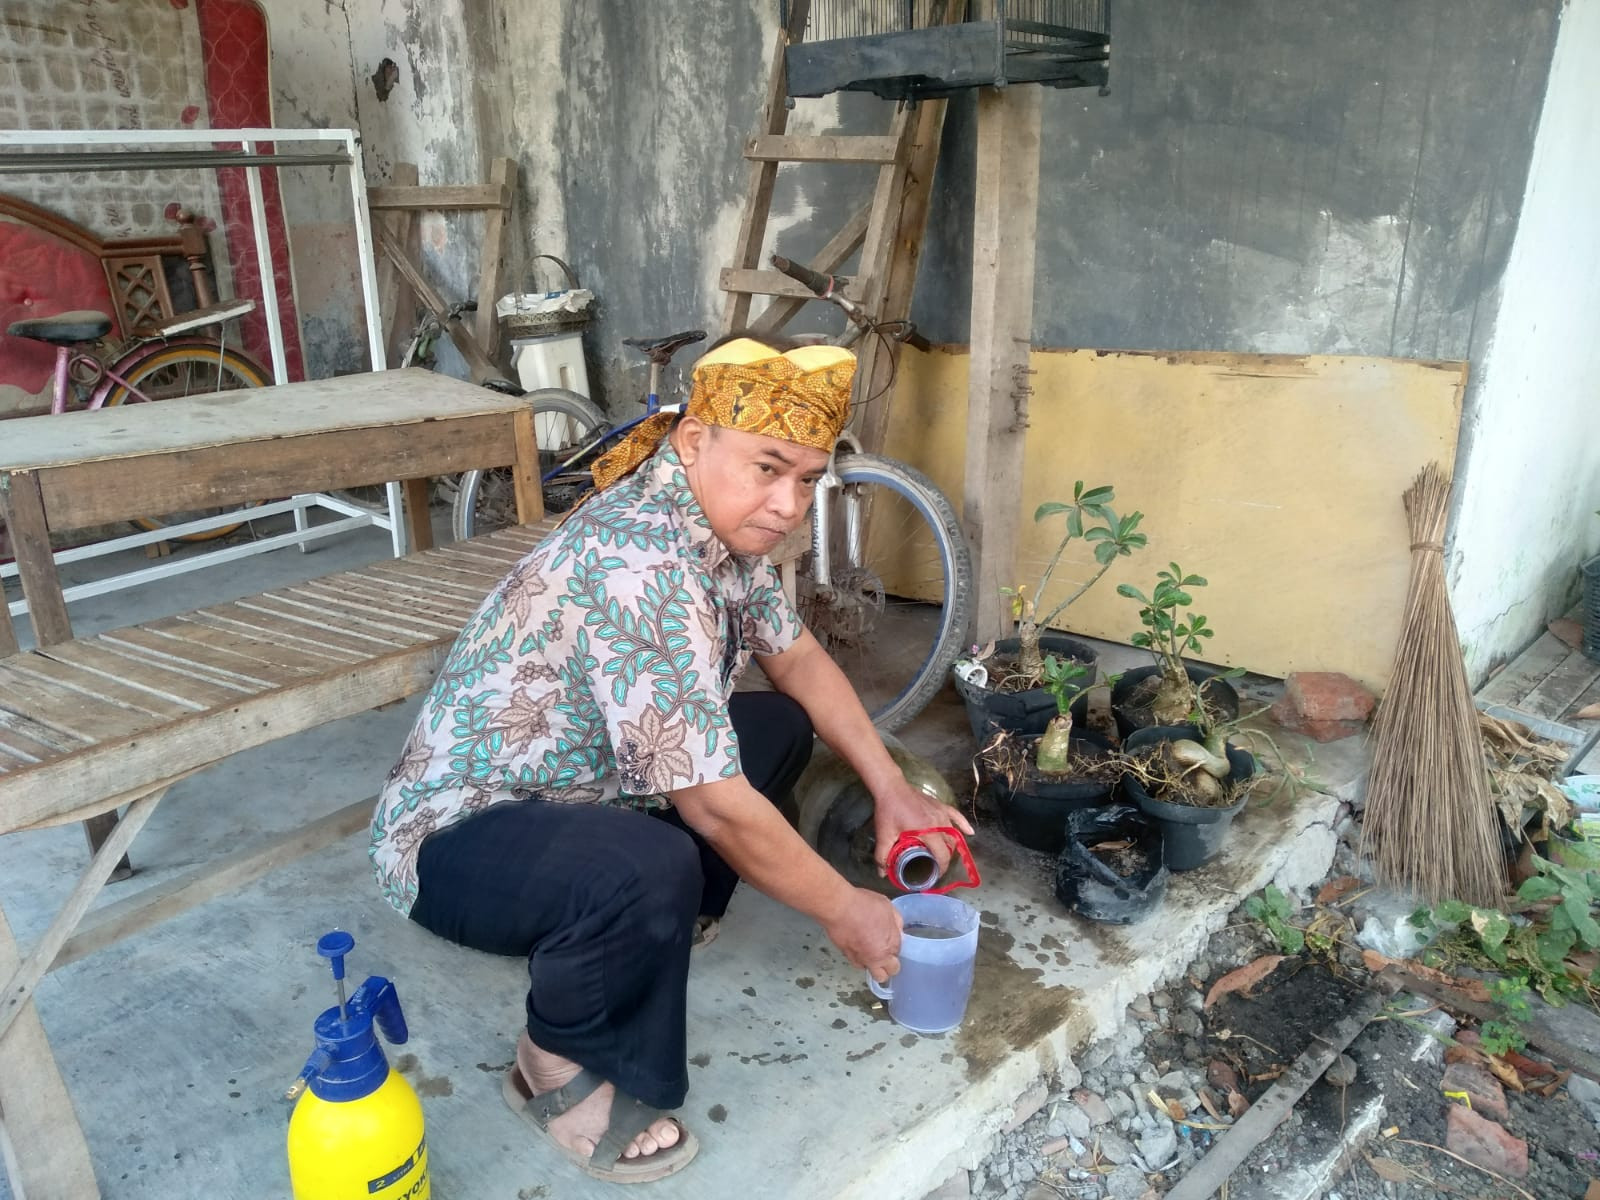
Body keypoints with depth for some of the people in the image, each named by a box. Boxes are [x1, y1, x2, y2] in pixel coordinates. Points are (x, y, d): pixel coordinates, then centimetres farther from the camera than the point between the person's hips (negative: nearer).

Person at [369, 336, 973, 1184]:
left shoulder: (724, 523, -4)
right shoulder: (642, 564, -33)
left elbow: (796, 657, 10)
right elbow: (714, 804, -30)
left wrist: (891, 790, 3)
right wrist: (844, 912, -16)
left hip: (578, 790, 9)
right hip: (456, 834, -9)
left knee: (782, 726, 8)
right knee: (650, 872, -38)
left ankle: (664, 921, 15)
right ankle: (556, 1068, -6)